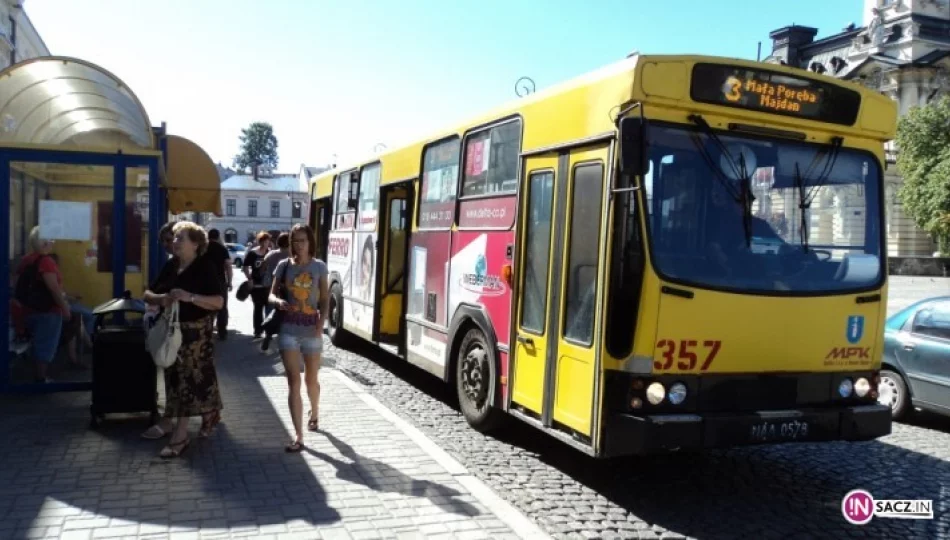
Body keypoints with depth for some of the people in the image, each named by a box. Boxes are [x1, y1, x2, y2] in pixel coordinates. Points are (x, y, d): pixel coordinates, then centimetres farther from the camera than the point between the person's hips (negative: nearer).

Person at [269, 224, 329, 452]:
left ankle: (314, 413, 46)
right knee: (294, 381, -6)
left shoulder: (319, 267, 1)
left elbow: (325, 299, 4)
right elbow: (272, 295, 5)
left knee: (311, 379, 15)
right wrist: (280, 302, -18)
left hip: (311, 330, 1)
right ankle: (298, 437, -4)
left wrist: (321, 322, -11)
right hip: (288, 330, 0)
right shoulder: (284, 265, 1)